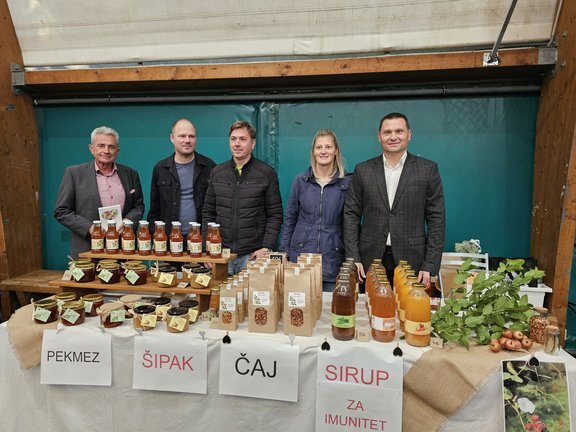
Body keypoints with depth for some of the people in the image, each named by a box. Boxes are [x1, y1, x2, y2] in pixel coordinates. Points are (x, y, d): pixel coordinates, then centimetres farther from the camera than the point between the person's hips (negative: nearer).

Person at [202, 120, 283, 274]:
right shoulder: (217, 172, 8)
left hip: (252, 254, -3)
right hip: (220, 253, 3)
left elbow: (275, 215, -2)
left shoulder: (267, 173, -1)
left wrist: (267, 247, -11)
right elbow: (208, 213, 11)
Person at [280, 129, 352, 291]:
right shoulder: (300, 180, 4)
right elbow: (289, 219, 9)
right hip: (301, 257, 1)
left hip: (333, 259, -1)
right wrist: (284, 253, 5)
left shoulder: (348, 182, 0)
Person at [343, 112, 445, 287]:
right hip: (370, 261, 1)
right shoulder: (363, 170, 6)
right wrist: (353, 259, -3)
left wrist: (430, 266, -5)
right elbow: (351, 215, 4)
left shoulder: (428, 169, 2)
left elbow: (436, 219, 1)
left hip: (411, 261, -1)